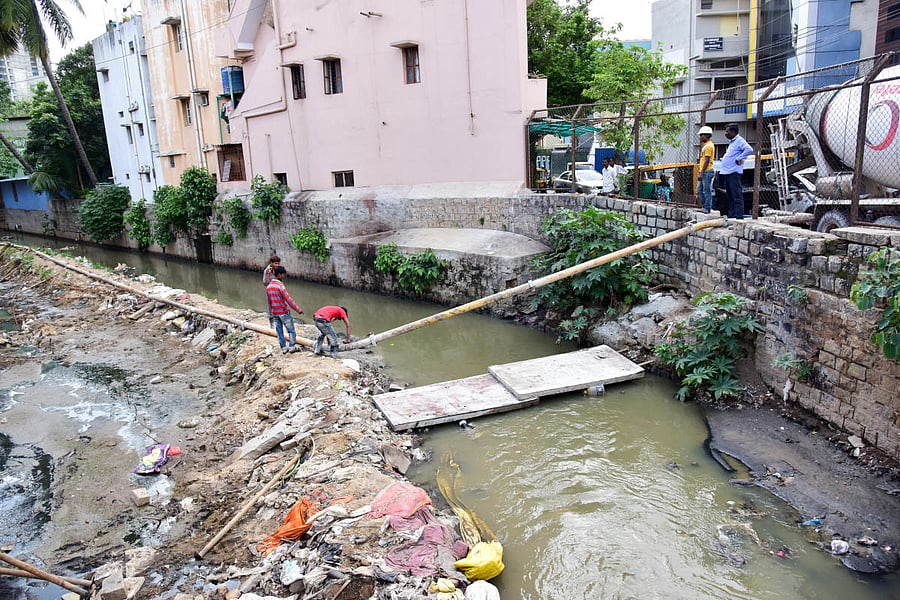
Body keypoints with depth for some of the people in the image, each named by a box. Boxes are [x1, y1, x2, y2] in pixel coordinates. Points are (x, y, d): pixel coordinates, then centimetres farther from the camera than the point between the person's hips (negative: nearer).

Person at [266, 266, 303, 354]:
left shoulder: (268, 287, 6)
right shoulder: (280, 286, -17)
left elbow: (269, 302, 13)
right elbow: (288, 300, -20)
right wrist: (298, 309, -16)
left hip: (275, 313, 7)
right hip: (284, 312, -7)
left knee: (279, 331, 11)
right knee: (291, 330, 4)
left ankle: (283, 348, 14)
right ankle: (292, 347, 3)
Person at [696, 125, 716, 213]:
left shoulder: (708, 146, -14)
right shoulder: (705, 145, 18)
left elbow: (707, 161, -19)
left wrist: (701, 173, -20)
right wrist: (700, 170, 22)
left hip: (707, 172, -10)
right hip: (704, 172, 10)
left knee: (707, 191, -5)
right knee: (699, 190, 13)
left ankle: (707, 209, 0)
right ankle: (706, 206, 20)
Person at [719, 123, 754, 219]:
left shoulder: (739, 141, -8)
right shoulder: (731, 142, 22)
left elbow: (749, 150, -23)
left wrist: (739, 159, -18)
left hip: (734, 172, -10)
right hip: (726, 172, 10)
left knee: (737, 196, -10)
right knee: (730, 196, 12)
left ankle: (739, 217, -12)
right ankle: (731, 216, 17)